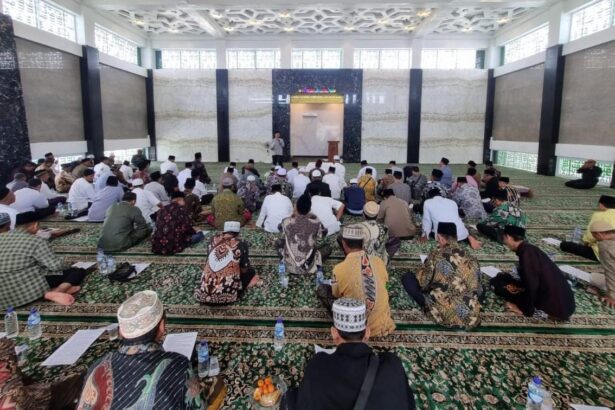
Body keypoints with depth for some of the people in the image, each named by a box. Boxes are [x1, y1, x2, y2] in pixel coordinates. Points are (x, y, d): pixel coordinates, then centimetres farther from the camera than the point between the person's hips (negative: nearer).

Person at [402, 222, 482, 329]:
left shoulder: (435, 255, -5)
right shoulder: (472, 260, 8)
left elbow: (421, 283, 2)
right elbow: (477, 290, 20)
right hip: (470, 318, 5)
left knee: (407, 278, 7)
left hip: (444, 314, -4)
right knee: (480, 289, 35)